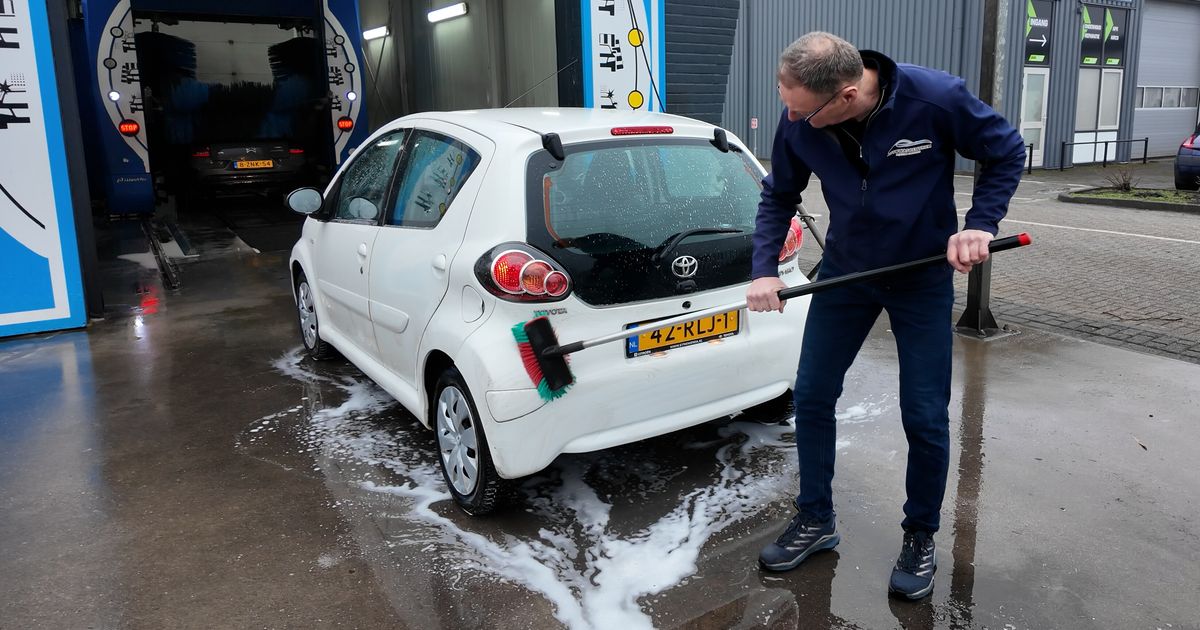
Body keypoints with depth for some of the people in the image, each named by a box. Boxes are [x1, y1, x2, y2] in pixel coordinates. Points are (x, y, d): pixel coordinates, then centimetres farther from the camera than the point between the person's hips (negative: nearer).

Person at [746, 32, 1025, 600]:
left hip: (924, 277, -3)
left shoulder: (936, 99, -26)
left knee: (925, 418, 1)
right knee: (811, 395, 5)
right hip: (845, 271, 3)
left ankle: (921, 537, 24)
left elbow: (1006, 152, -8)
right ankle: (815, 520, 25)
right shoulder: (797, 121, -18)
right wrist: (764, 269, -12)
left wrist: (980, 224, -21)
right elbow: (779, 196, 0)